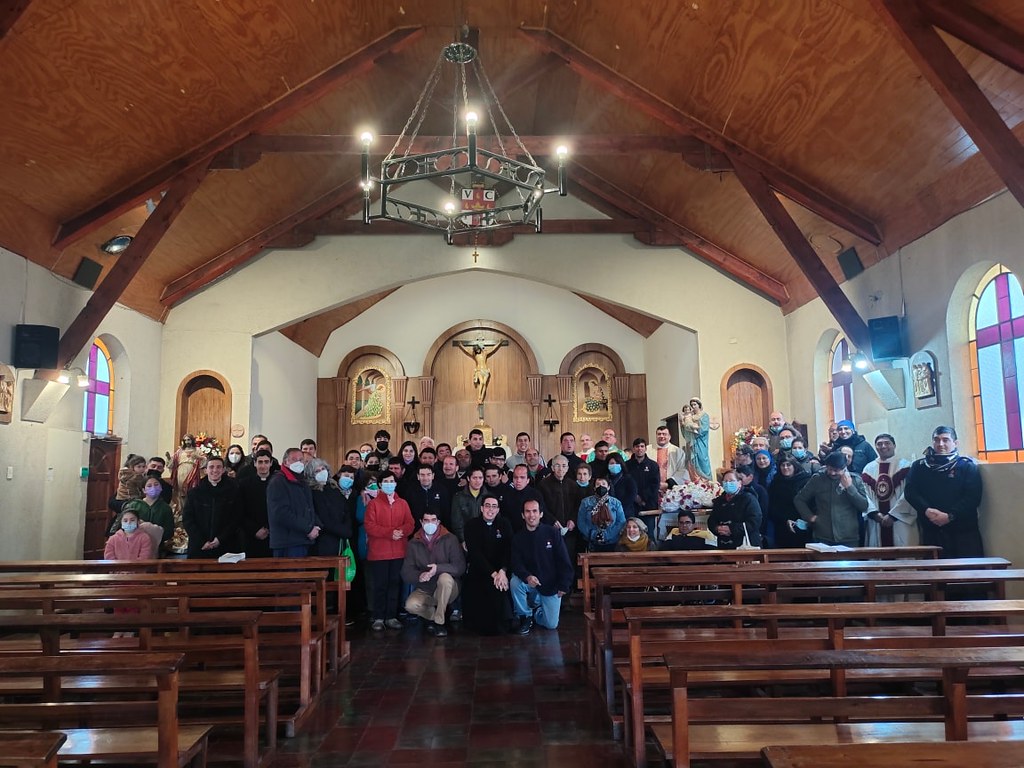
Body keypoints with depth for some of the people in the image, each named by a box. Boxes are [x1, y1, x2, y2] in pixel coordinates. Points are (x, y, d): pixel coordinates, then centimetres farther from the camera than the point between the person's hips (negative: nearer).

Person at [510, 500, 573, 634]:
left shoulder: (552, 533, -10)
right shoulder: (518, 538, -5)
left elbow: (564, 561, -7)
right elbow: (516, 564, -12)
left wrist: (564, 585, -12)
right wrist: (527, 577, -33)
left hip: (551, 585, -1)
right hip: (529, 582, 1)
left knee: (551, 624, -3)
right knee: (514, 583, -31)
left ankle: (536, 608, 33)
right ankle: (526, 617, -6)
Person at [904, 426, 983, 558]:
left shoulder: (967, 466, 5)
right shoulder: (919, 466, 12)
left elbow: (973, 497, -5)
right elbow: (910, 492, 3)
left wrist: (950, 516, -16)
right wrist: (926, 510, -14)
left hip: (963, 531, -2)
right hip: (931, 531, 2)